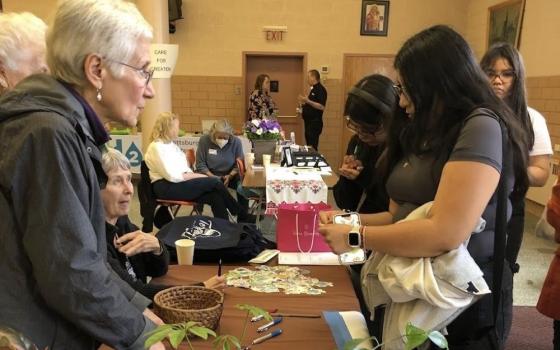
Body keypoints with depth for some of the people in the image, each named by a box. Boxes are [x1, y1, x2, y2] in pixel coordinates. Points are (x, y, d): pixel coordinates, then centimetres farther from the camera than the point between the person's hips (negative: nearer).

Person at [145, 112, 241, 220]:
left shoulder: (171, 144, 16)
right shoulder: (157, 147, -12)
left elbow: (185, 168, 13)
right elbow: (172, 176, -19)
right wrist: (197, 176, -13)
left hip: (179, 182, 8)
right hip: (167, 187, -8)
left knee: (216, 197, -18)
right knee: (215, 182, -17)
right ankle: (238, 212, 3)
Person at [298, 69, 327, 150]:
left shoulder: (321, 89, -13)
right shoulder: (313, 89, 17)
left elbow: (322, 107, -22)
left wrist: (308, 101, -24)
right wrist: (304, 103, 14)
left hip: (315, 123, -10)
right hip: (309, 122, 10)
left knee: (312, 147, -11)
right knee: (309, 146, 11)